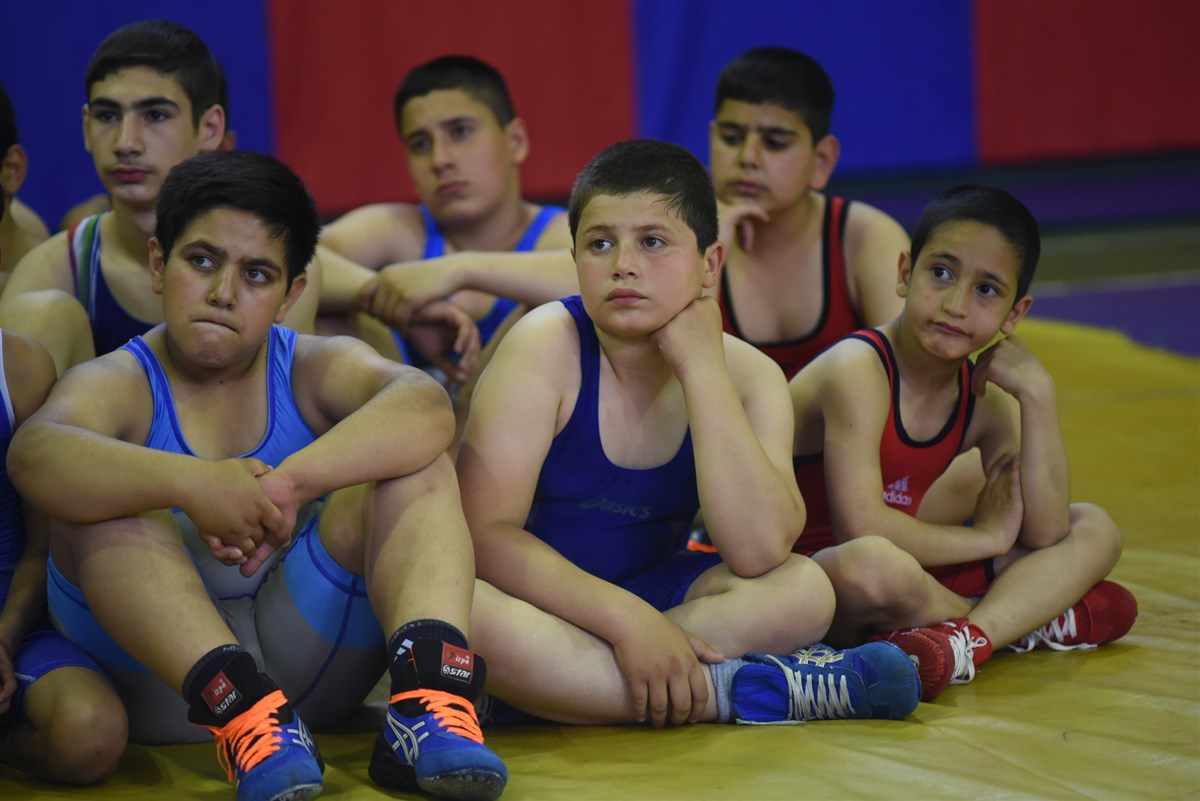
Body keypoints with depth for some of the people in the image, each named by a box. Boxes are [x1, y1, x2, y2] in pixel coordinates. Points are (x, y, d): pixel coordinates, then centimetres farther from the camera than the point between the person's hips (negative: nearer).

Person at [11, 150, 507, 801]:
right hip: (159, 668, -2)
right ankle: (242, 714, -45)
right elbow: (35, 454, -26)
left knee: (418, 468, -13)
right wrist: (191, 485, -42)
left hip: (305, 654, 2)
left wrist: (289, 482, -34)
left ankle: (428, 692, -39)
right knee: (103, 500, -25)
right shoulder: (117, 384, 0)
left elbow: (427, 407, -17)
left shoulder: (319, 369, 7)